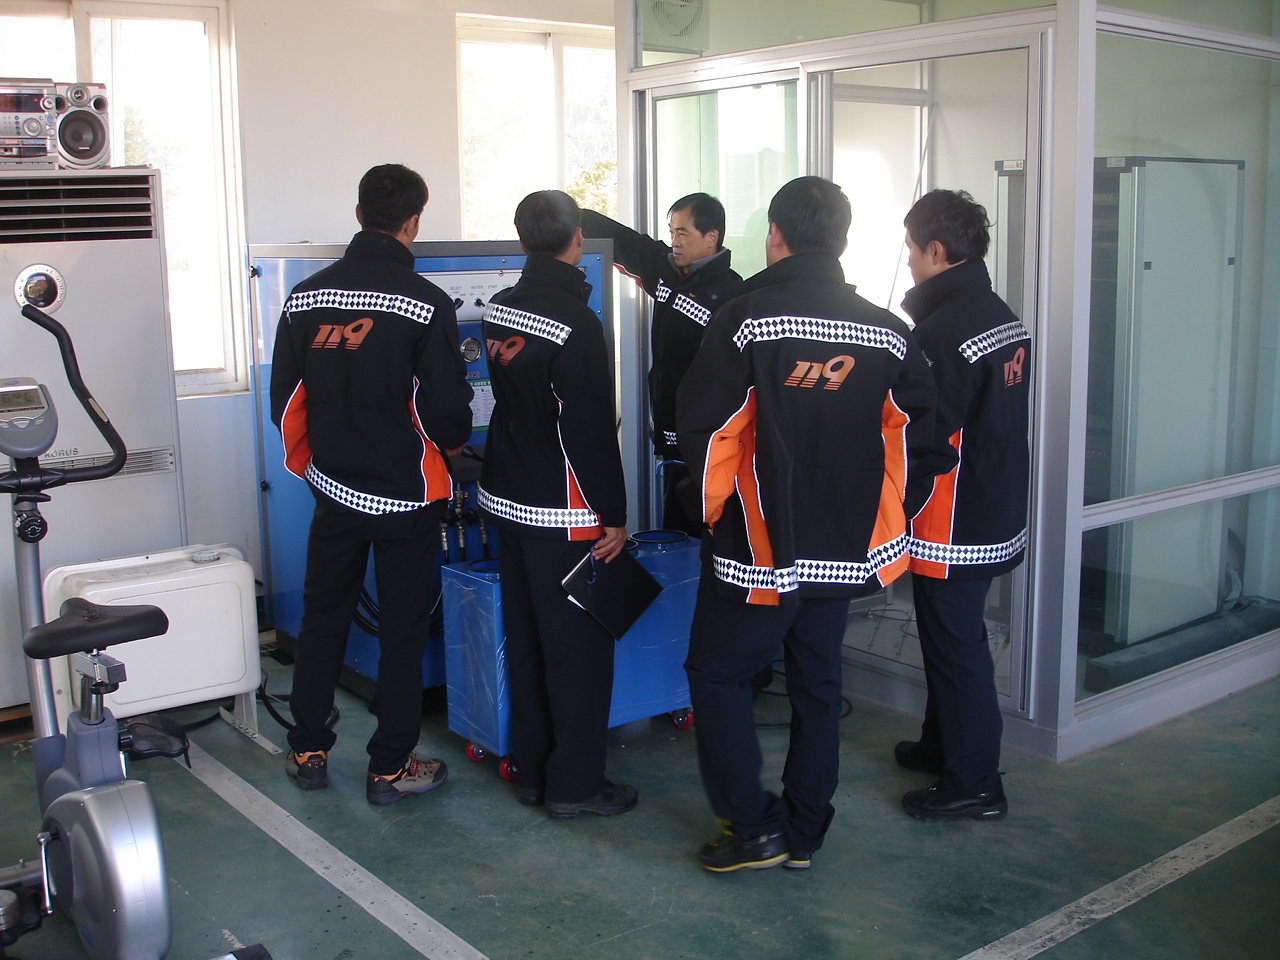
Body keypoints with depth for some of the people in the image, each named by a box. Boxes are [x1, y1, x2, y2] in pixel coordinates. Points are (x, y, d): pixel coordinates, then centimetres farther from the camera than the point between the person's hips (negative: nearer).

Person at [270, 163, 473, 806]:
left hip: (333, 487, 4)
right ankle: (391, 766, 15)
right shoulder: (425, 303, -15)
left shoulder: (306, 297, -1)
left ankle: (307, 752, 27)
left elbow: (285, 398, 4)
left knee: (322, 618, 17)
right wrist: (451, 446, 9)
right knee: (403, 629, 7)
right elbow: (448, 407, -14)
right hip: (405, 494, -4)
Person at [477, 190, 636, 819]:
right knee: (578, 646, 3)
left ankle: (532, 771, 26)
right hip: (564, 515, -8)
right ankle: (574, 783, 11)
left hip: (507, 500, 8)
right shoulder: (576, 324, -19)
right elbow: (590, 431, -20)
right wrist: (613, 515, -13)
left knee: (525, 641, 15)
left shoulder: (497, 311, 5)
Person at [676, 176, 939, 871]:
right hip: (846, 549, 5)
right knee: (818, 685, 16)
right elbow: (916, 432, 8)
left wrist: (716, 511, 6)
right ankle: (804, 833, 26)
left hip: (758, 548, -5)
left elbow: (702, 426, -10)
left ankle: (754, 827, 10)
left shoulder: (746, 318, -12)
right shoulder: (886, 331, 2)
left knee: (716, 675, 10)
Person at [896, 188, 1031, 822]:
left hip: (953, 529, -9)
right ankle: (943, 745, 38)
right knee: (954, 639, 22)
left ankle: (973, 785, 13)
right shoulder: (1006, 318, 8)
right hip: (1000, 514, 10)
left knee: (956, 650, 2)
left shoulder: (942, 331, -22)